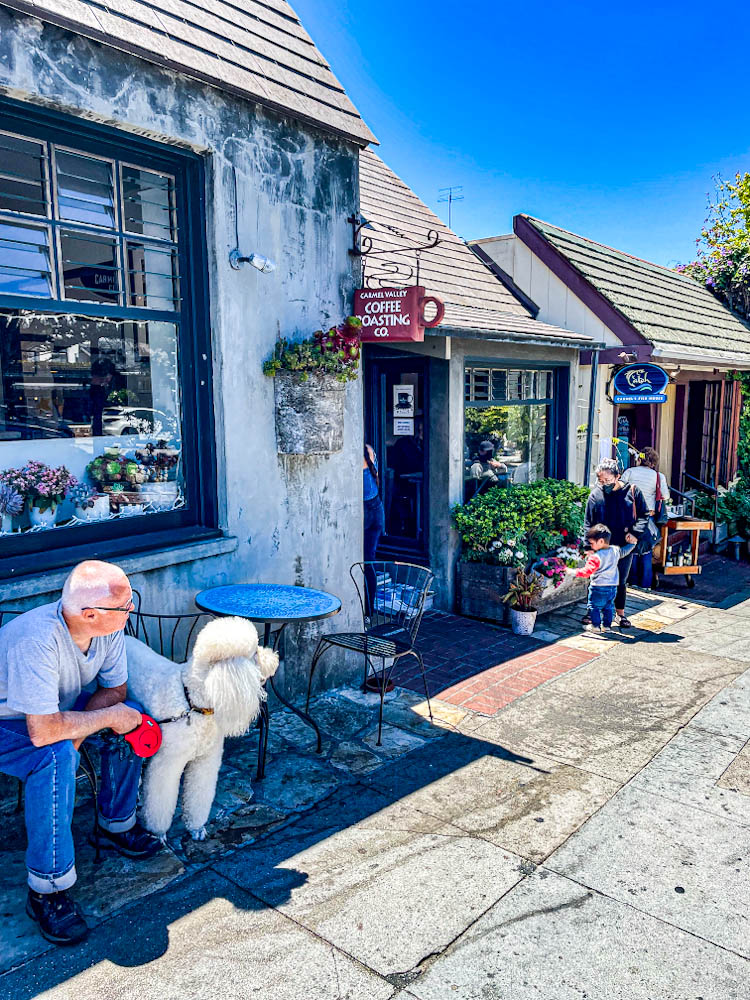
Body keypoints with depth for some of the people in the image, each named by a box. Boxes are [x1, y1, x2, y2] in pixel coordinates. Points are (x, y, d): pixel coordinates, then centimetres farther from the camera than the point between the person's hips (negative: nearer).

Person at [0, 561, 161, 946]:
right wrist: (109, 717, -28)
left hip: (59, 709, 7)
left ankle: (115, 826, 10)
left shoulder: (109, 624, -19)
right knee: (57, 757, -34)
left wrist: (76, 730, -22)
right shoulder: (36, 640, -40)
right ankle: (47, 891, -18)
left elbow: (115, 689, -5)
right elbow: (43, 731, -41)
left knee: (132, 716, -10)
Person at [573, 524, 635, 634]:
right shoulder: (616, 550, 1)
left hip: (598, 587, -7)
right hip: (613, 586, 7)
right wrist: (632, 543, 36)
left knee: (594, 606, 6)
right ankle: (606, 625, 22)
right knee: (608, 607, 18)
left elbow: (588, 571, -21)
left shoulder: (596, 557, -20)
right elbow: (624, 551, 20)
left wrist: (574, 572, -15)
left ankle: (595, 626, 9)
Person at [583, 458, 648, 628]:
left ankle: (620, 614, 27)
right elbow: (588, 524, 0)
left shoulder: (632, 491, -4)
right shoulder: (595, 494, -4)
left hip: (624, 546, 0)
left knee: (621, 582, 12)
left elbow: (643, 515, 3)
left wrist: (635, 533, -12)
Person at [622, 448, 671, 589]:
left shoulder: (630, 472, -2)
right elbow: (665, 498, -4)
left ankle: (634, 580, 17)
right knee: (646, 550, 9)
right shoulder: (658, 476, -1)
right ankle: (645, 583, 13)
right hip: (648, 516, 0)